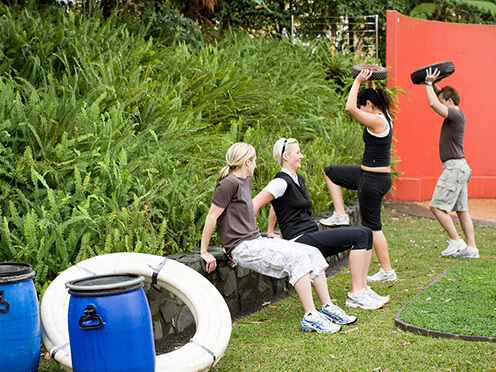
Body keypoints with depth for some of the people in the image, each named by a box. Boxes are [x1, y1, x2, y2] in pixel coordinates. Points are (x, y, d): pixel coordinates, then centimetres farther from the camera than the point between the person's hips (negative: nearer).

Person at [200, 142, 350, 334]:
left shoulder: (245, 181, 17)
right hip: (242, 247, -10)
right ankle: (310, 318, -24)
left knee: (313, 253, 0)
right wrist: (204, 252, -12)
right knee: (297, 257, -25)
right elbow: (211, 217, -13)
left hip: (257, 241, 10)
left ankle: (327, 309, 2)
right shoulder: (229, 183, -12)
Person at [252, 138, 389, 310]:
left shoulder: (298, 179, 18)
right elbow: (255, 204, -18)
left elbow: (276, 204, 30)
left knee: (366, 232, -1)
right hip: (299, 240, -9)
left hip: (312, 237, 10)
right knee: (359, 235, -18)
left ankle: (363, 288, -2)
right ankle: (355, 295, -16)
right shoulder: (281, 182, -12)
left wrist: (270, 232, 29)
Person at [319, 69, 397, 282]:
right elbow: (372, 96, 30)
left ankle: (387, 271, 10)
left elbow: (350, 108, -31)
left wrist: (358, 81, -21)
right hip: (368, 174, 10)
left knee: (372, 226, 1)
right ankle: (340, 215, 18)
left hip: (374, 180, -10)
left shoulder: (377, 121, -21)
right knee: (331, 173, 19)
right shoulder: (383, 117, 8)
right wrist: (369, 82, 18)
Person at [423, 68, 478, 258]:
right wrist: (433, 84, 17)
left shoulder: (456, 115, -14)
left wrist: (429, 83, -12)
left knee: (437, 206, -9)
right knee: (462, 210, 9)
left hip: (455, 167, -10)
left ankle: (456, 241, -6)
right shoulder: (456, 115, 14)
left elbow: (434, 103, -25)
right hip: (459, 167, 10)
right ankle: (471, 248, 10)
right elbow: (439, 98, 30)